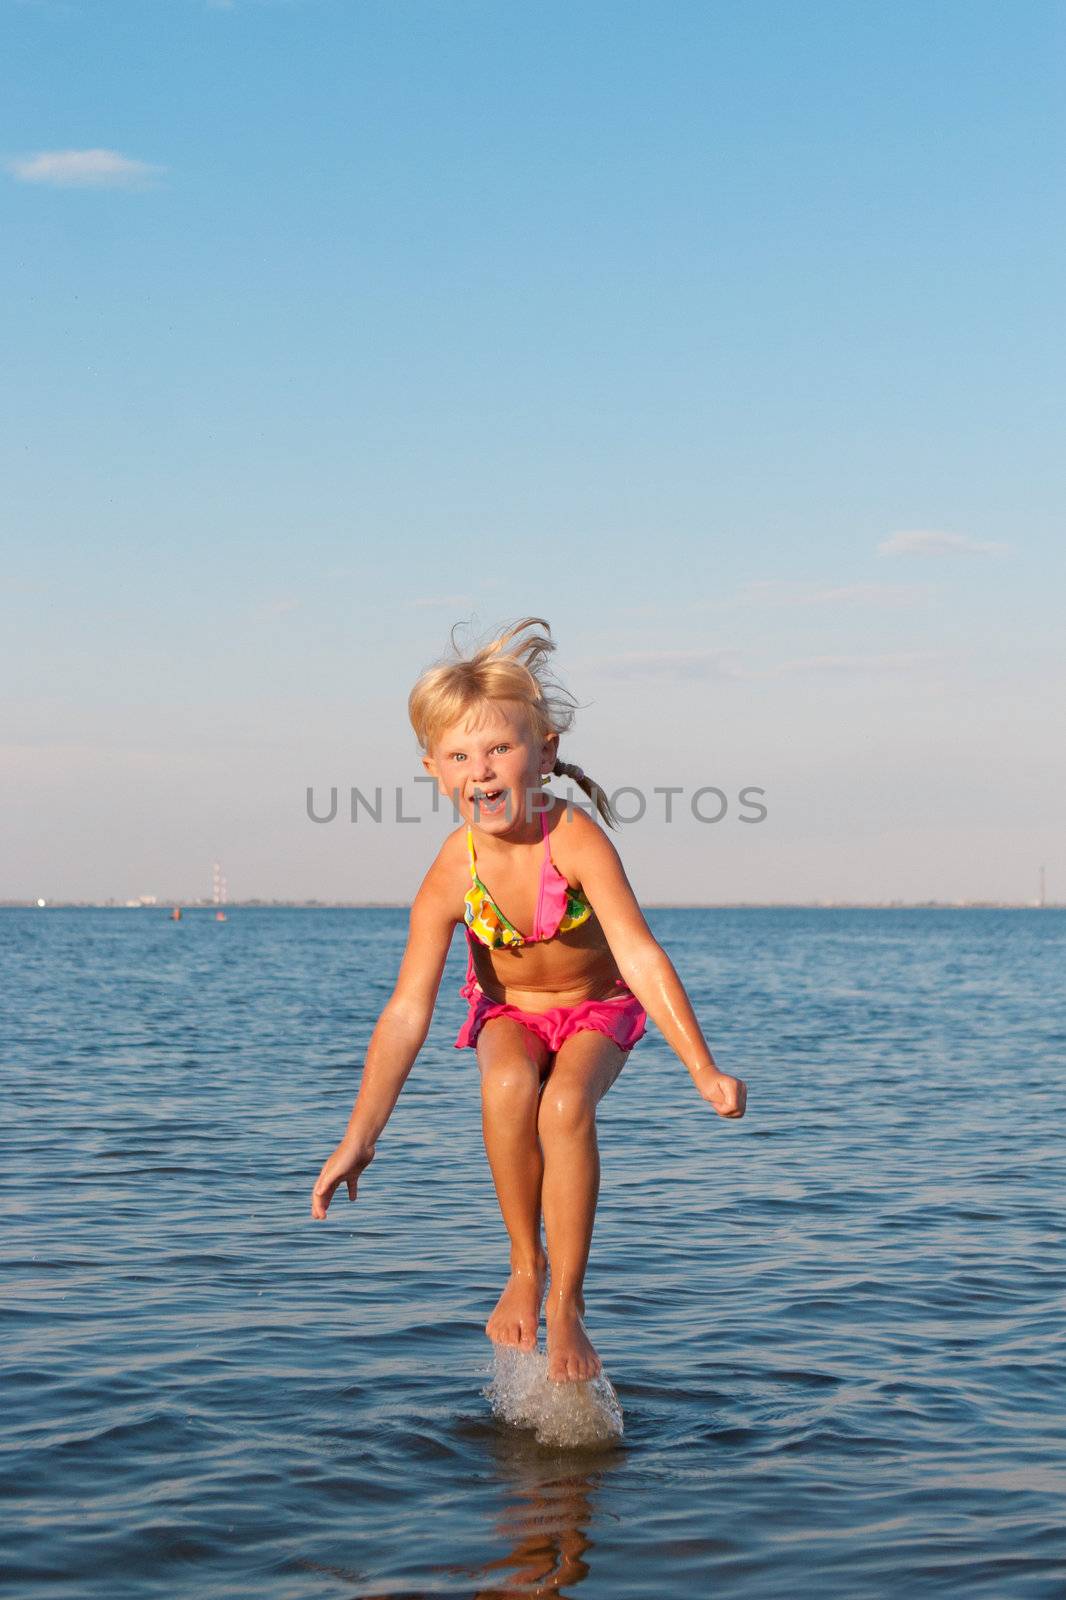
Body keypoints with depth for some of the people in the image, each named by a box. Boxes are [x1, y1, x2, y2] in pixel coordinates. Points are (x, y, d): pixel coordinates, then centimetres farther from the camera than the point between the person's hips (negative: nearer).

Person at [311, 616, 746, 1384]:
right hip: (510, 1011, 1)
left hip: (599, 1009, -1)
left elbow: (639, 956, -37)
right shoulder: (452, 877, -25)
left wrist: (704, 1070, -44)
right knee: (509, 1085, -32)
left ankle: (566, 1304, -14)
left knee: (565, 1105, -31)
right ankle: (526, 1266, -10)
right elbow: (407, 1014, -24)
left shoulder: (575, 840, -31)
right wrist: (358, 1142, -26)